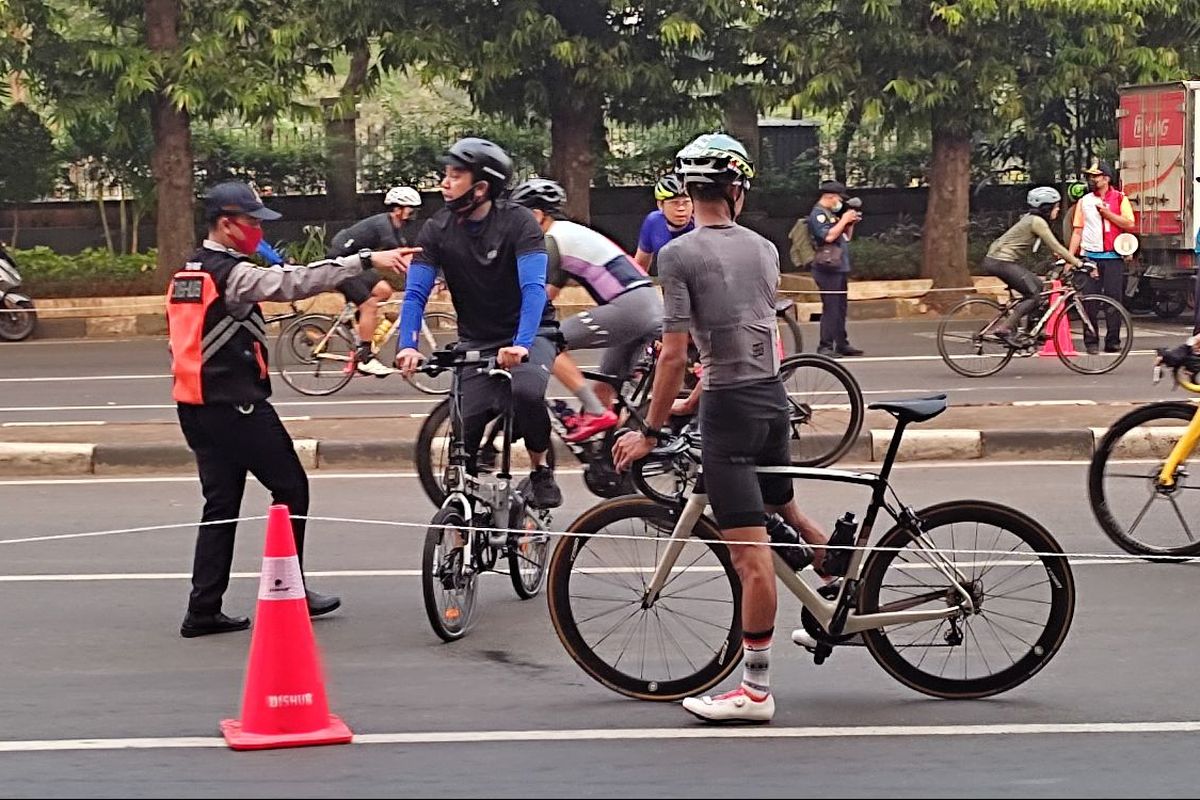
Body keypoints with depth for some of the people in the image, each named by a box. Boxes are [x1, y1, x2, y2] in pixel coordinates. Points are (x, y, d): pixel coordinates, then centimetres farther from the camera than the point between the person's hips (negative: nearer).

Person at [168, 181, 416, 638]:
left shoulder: (188, 273, 14)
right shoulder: (231, 273, -15)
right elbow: (295, 282, -28)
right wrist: (367, 261, -31)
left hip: (196, 406, 9)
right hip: (236, 406, -9)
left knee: (221, 503, 10)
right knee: (291, 487, 4)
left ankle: (203, 611, 8)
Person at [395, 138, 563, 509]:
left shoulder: (518, 222, -17)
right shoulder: (437, 230, -7)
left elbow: (533, 287, -27)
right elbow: (416, 293, -11)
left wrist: (520, 345, -43)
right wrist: (408, 346, -29)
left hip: (529, 334, -3)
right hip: (476, 342, 3)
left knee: (525, 391, -34)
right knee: (464, 434, -12)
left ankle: (541, 470, -9)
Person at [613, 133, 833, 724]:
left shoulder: (679, 255, -9)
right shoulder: (764, 249, 10)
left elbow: (674, 354, -12)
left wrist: (650, 432, -5)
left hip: (730, 407, -6)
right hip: (774, 397, 6)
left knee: (751, 553, -5)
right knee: (783, 511, 28)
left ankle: (756, 689, -1)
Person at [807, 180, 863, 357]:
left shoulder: (832, 214, 19)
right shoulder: (818, 214, -9)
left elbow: (846, 238, 23)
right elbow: (828, 236, -23)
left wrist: (851, 223, 6)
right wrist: (844, 220, -15)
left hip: (840, 268, 10)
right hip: (828, 269, -10)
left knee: (841, 308, 12)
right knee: (831, 308, -11)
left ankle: (842, 344, 18)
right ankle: (825, 346, -9)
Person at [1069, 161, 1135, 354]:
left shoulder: (1120, 199, 6)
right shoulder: (1084, 201, 12)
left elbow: (1129, 224, -6)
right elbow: (1078, 231, 11)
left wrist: (1107, 213, -12)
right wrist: (1070, 256, 5)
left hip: (1113, 257, -2)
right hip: (1090, 256, 2)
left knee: (1114, 299, -3)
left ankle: (1113, 341, 3)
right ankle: (1091, 341, 4)